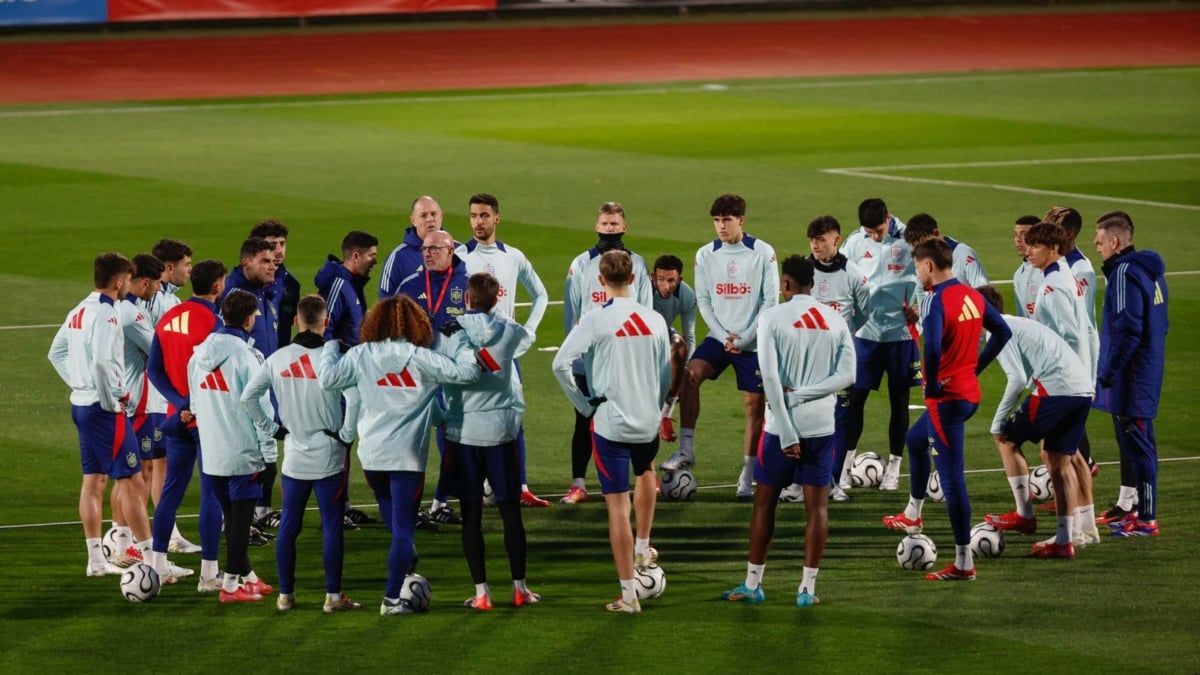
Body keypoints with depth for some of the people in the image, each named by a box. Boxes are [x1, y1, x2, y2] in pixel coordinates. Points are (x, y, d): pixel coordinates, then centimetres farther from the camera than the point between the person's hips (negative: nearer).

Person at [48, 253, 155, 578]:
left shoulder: (79, 312, 11)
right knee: (131, 481, -6)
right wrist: (115, 396, -17)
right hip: (105, 407, -9)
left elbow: (56, 353, 20)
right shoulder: (105, 314, -17)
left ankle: (96, 559, 15)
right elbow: (103, 361, -28)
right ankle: (150, 557, -5)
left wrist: (78, 383, 16)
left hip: (81, 403, 9)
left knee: (93, 480, 12)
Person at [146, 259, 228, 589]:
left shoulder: (167, 318, 5)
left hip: (177, 417, 7)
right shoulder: (213, 321, -16)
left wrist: (179, 403, -4)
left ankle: (157, 565, 18)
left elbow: (154, 369, 3)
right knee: (212, 494, 0)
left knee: (172, 489, 15)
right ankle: (208, 573, 1)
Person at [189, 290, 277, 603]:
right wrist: (269, 451, -9)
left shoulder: (199, 354, 6)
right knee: (240, 517, 1)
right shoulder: (244, 356, -15)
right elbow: (260, 406, -14)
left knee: (231, 514, 17)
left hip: (211, 451, 7)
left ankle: (246, 576, 26)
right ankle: (231, 584, 2)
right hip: (244, 452, -7)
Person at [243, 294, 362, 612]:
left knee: (288, 524, 11)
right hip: (329, 456, -3)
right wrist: (347, 433, -12)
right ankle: (333, 595, 4)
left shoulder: (278, 359, -1)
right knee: (332, 525, 2)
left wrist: (268, 428, 8)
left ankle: (285, 594, 14)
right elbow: (354, 396, -25)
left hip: (293, 457, 3)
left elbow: (248, 396, -1)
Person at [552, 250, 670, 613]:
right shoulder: (655, 320, 1)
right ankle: (643, 550, 38)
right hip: (648, 421, 4)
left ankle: (628, 594, 2)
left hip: (610, 423, -4)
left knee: (618, 506, 0)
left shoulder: (595, 321, -11)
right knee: (645, 471, 36)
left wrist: (584, 404, -6)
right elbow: (666, 374, 8)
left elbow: (561, 365, -18)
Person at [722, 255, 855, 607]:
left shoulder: (771, 317, -7)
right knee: (817, 505, 5)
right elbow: (846, 375, -2)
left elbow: (770, 376, -13)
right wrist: (805, 392, -7)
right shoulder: (836, 320, 5)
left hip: (783, 424, -2)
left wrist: (787, 432, -13)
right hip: (822, 424, 2)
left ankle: (752, 584, 13)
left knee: (765, 501, 9)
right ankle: (807, 588, 3)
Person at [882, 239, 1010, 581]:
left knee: (952, 477, -5)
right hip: (970, 392, 10)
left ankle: (963, 562, -3)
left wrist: (932, 386, -17)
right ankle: (912, 516, 50)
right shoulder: (972, 296, 7)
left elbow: (932, 349, -33)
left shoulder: (935, 301, -19)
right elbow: (1002, 332, 16)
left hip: (946, 397, -10)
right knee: (915, 440, 33)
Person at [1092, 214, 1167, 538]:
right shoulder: (1149, 271, 13)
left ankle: (1146, 520, -3)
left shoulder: (1125, 274, -17)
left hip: (1131, 378, -10)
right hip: (1149, 371, 10)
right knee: (1139, 444, 16)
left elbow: (1127, 331, -23)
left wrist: (1107, 373, -17)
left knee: (1136, 445, -6)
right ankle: (1142, 511, 23)